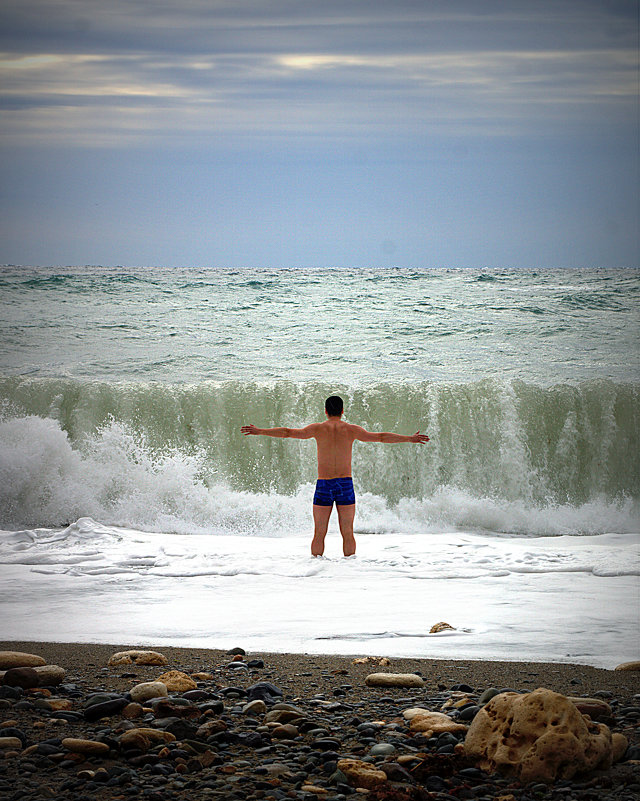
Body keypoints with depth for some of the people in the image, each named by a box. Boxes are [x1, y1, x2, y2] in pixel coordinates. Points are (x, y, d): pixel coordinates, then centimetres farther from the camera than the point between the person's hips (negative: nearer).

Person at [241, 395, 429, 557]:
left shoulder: (318, 428, 0)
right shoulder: (351, 430, 2)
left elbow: (288, 432, 1)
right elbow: (381, 437, 7)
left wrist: (259, 431, 9)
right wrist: (409, 438, 17)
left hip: (323, 485, 0)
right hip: (345, 484, 0)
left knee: (319, 534, 4)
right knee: (347, 533, 4)